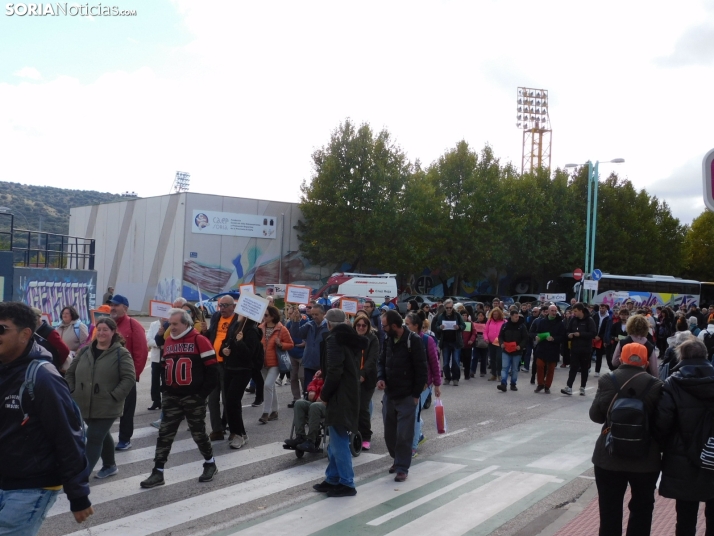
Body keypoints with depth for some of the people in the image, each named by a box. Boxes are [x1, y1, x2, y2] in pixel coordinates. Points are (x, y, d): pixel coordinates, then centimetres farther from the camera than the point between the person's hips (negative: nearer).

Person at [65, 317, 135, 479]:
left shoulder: (121, 353, -8)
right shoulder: (85, 351, 7)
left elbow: (129, 378, -13)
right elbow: (70, 373, 15)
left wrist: (114, 396, -18)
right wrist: (72, 392, 3)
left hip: (106, 407, -6)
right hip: (85, 405, 6)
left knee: (94, 439, -7)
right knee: (102, 435, 22)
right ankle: (110, 466, 39)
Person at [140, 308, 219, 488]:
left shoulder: (199, 340, -11)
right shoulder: (168, 342, 9)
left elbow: (211, 370, -12)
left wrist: (202, 394, -12)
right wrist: (166, 391, 8)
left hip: (193, 398, -5)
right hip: (172, 398, 5)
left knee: (198, 433, 7)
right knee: (164, 434, 3)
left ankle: (210, 464, 28)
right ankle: (158, 473, 9)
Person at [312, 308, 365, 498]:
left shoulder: (334, 339, -12)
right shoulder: (352, 339, 15)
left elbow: (334, 372, -20)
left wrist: (324, 394, -9)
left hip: (339, 397, -9)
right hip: (350, 394, 9)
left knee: (338, 441, -3)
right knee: (336, 440, 15)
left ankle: (346, 484, 2)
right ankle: (333, 479, 22)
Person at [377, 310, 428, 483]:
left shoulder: (413, 340, -13)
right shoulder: (388, 340, 7)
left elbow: (421, 369, -12)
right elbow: (381, 362, 15)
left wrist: (416, 394, -12)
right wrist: (380, 378, -6)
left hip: (407, 396, -6)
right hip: (389, 394, 7)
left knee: (404, 434, -3)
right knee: (389, 432, 13)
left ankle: (402, 468, 8)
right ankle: (398, 459, 33)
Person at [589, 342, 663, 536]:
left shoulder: (608, 381, -9)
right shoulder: (655, 385, -8)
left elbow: (596, 415, -6)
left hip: (610, 456, 0)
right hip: (645, 458, 0)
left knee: (610, 509, 11)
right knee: (641, 509, 17)